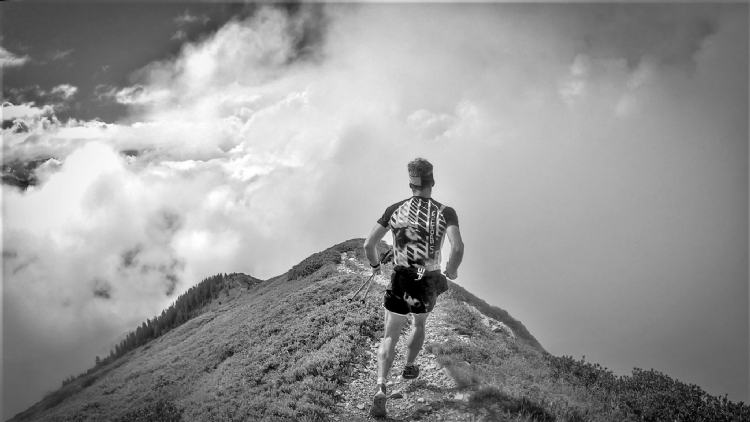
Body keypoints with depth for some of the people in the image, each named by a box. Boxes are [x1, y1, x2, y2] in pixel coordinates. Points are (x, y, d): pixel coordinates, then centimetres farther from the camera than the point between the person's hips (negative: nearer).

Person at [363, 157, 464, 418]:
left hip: (401, 282, 0)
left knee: (390, 336, 8)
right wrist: (451, 270, -3)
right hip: (429, 285, 0)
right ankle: (409, 368, 49)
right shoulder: (446, 213, -9)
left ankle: (380, 389, -11)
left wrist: (374, 264, 15)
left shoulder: (395, 210, -5)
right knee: (419, 323, 31)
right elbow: (458, 248, -24)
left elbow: (369, 244, -6)